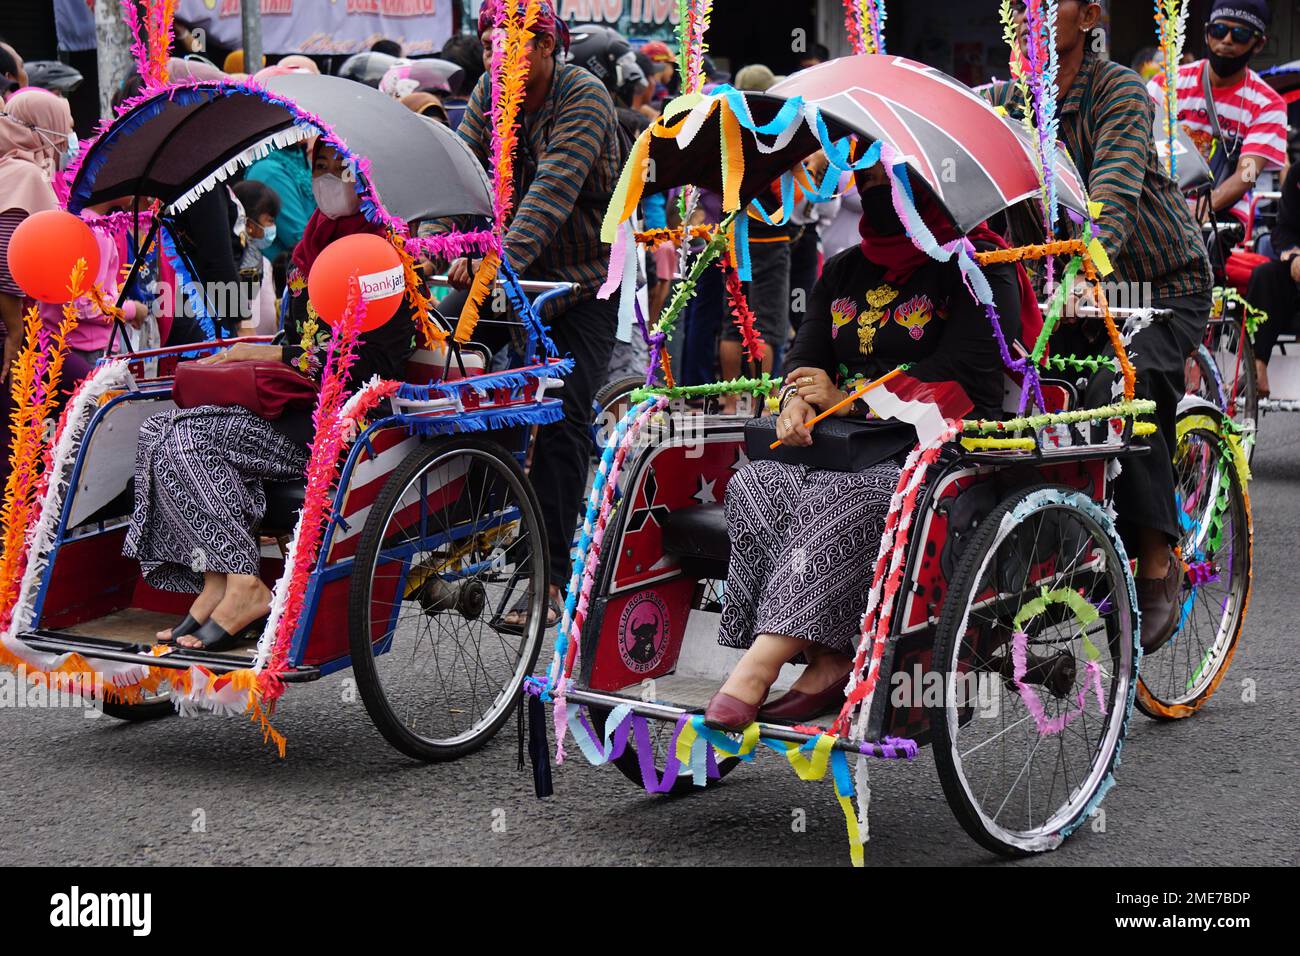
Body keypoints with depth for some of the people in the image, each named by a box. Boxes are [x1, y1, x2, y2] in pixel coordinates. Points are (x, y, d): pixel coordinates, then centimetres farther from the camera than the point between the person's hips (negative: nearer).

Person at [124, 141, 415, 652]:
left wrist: (268, 356, -10)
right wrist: (236, 360, 3)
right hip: (298, 408, 9)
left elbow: (369, 361, -16)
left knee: (187, 438, -22)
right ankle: (216, 589, -18)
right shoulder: (310, 247, 19)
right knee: (159, 430, -11)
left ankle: (244, 588, -21)